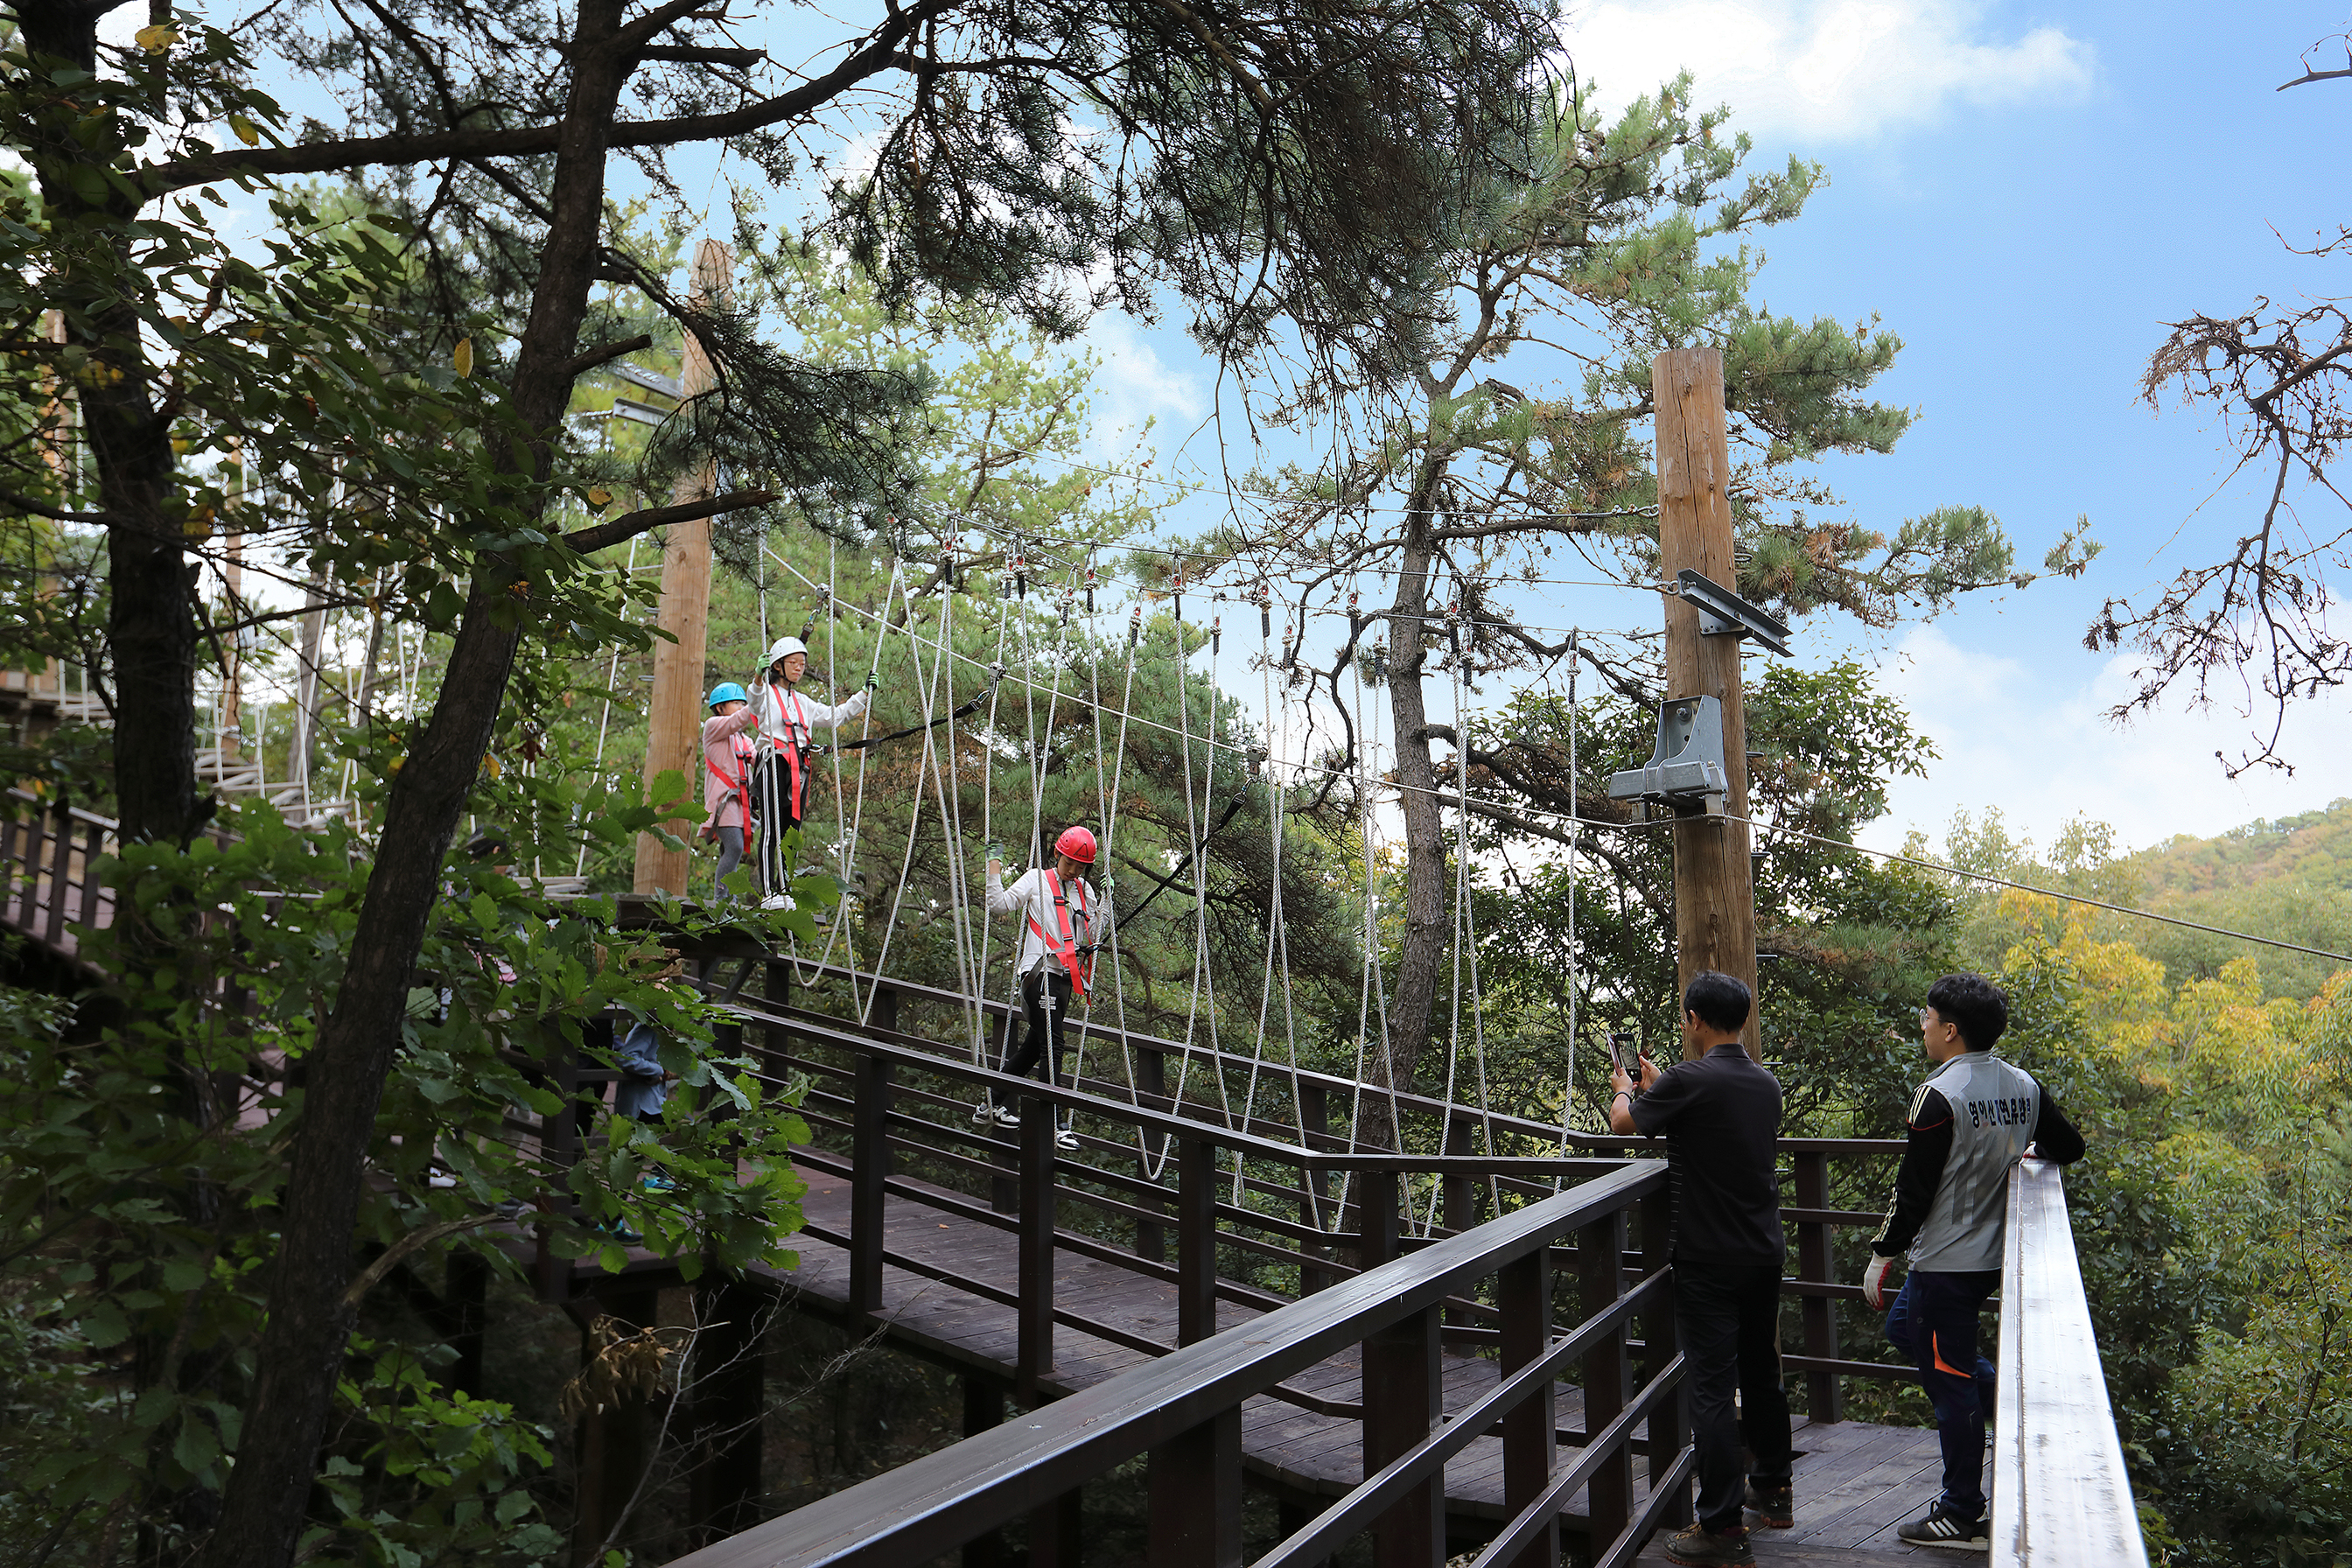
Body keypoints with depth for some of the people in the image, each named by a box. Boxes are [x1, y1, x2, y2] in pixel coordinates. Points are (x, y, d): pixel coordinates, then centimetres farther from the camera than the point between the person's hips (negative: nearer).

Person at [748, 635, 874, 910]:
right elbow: (755, 701, -21)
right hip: (774, 765, -6)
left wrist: (864, 693, 20)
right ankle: (769, 894, -18)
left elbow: (836, 716, 27)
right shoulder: (767, 694, 3)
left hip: (799, 771, 7)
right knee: (772, 831, -13)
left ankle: (784, 891, 5)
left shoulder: (802, 702, 24)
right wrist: (759, 678, -42)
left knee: (791, 832, 3)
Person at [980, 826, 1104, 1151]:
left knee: (1035, 1045, 13)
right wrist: (995, 868, -6)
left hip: (1064, 977, 7)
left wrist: (1106, 897, 7)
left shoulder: (1084, 891, 18)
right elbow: (1000, 905, -2)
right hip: (1040, 973, -7)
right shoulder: (1036, 879, 4)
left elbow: (1095, 933, 15)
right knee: (1051, 1047, -12)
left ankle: (992, 1103, 28)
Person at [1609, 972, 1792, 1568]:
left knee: (1712, 1387, -3)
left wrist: (1624, 1087, 20)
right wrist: (1656, 1085, 30)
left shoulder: (1688, 1081, -18)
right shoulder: (1766, 1083, 5)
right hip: (1765, 1254, 7)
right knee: (1762, 1371, 21)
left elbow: (1624, 1122, -2)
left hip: (1709, 1261, -7)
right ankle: (1772, 1490, 36)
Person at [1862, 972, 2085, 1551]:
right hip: (1994, 1256, 8)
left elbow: (1913, 1190, -19)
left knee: (1950, 1383, 3)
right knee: (1903, 1324, 27)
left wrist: (1882, 1254, -8)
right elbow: (2070, 1147, 12)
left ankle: (1963, 1517, 12)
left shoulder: (1939, 1096, -21)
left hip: (1946, 1262, -8)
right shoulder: (2023, 1086, 1)